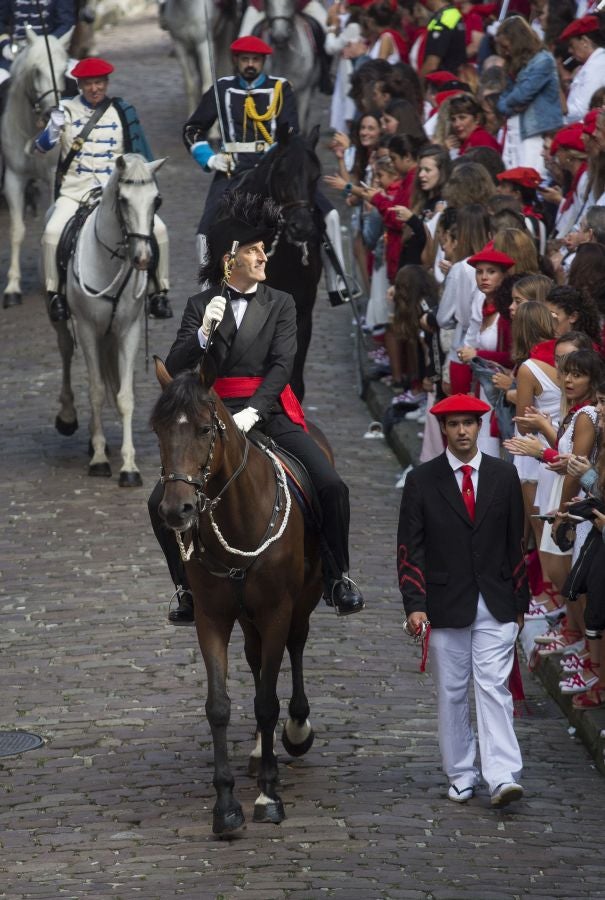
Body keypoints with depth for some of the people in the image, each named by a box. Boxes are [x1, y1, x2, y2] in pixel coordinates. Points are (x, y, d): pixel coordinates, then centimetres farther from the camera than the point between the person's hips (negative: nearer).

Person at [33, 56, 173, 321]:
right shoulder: (67, 111, 3)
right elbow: (41, 147, -2)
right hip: (75, 190, -1)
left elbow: (140, 154, 10)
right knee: (53, 232, -26)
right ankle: (54, 294, -9)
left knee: (158, 228, -17)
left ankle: (159, 292, -1)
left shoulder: (123, 111, 5)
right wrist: (54, 128, -22)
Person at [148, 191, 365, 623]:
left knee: (332, 486, -18)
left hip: (268, 413, 0)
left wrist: (252, 413, -19)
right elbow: (175, 369, 1)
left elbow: (281, 365, -3)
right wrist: (203, 333, -18)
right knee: (162, 502, -15)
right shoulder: (200, 306, 8)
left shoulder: (280, 304, 9)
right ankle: (189, 590, 4)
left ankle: (339, 578, 0)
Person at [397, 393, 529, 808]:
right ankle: (461, 775, 15)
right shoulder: (422, 481, 1)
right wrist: (414, 604, -10)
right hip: (446, 603, 0)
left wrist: (520, 601, 8)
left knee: (493, 687, -8)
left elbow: (516, 541, 9)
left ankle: (503, 777, -14)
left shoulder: (504, 475, 5)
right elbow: (410, 548, -1)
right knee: (452, 693, 6)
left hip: (496, 605, 0)